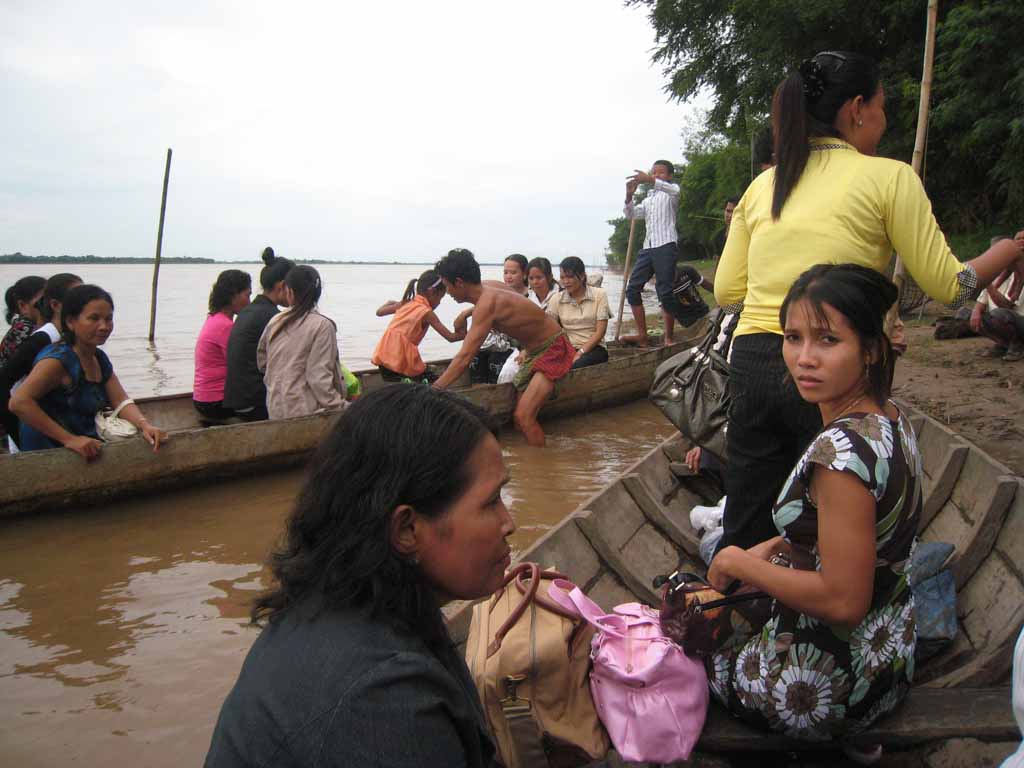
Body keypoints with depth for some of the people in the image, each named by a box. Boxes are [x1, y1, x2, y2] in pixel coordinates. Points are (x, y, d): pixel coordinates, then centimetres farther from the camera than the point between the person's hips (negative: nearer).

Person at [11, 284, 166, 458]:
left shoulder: (100, 359, 10)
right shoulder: (57, 359, -15)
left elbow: (121, 401, 7)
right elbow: (18, 402, -24)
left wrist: (144, 425, -13)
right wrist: (70, 439, -27)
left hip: (88, 453, 7)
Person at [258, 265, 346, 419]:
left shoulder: (274, 323, 6)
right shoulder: (322, 326, -11)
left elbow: (262, 363, 17)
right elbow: (319, 377, -15)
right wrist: (339, 408, -9)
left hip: (275, 408, 6)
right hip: (305, 412, -6)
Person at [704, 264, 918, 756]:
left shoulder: (841, 450, -31)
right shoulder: (891, 421, -2)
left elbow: (843, 600, -29)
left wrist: (739, 564, -18)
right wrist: (770, 549, 5)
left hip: (824, 686, -8)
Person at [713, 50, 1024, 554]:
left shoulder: (762, 186, 11)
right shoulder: (889, 177, -2)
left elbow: (727, 292, 11)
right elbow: (947, 285, 2)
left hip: (751, 362, 5)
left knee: (744, 535, 15)